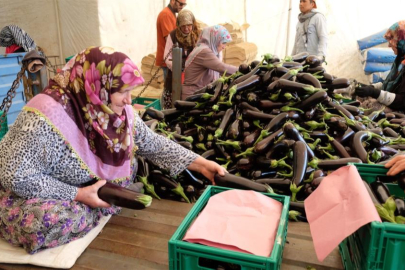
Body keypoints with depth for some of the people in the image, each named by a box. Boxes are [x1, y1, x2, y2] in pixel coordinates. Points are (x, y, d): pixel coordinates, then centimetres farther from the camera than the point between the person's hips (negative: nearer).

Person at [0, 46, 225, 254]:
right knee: (47, 222, -36)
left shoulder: (118, 110, -11)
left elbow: (154, 144, -4)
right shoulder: (48, 116, -33)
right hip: (28, 193, -6)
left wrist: (200, 164, -9)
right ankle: (102, 209, -10)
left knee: (129, 165, -3)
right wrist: (79, 195, -27)